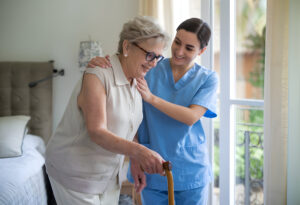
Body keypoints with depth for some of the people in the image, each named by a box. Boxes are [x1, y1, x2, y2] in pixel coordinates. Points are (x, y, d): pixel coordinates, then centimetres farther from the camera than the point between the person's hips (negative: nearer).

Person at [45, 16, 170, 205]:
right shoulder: (97, 76, -22)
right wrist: (138, 151, -45)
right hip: (75, 174, -7)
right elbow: (97, 132, -31)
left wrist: (137, 162, 4)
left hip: (109, 174, 7)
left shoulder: (137, 82, 3)